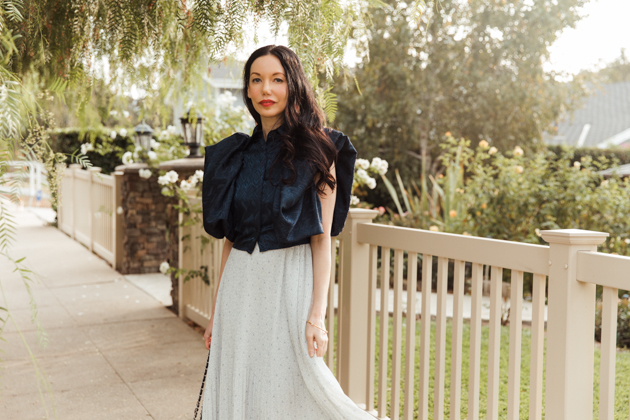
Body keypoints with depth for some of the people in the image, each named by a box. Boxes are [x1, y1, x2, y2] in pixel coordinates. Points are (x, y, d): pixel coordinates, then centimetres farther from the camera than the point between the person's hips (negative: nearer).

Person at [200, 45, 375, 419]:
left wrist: (317, 314, -15)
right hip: (241, 285, 5)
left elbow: (322, 240, -8)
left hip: (290, 280, -5)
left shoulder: (316, 150, -3)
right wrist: (217, 309, 12)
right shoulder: (237, 155, 11)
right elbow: (230, 239, 13)